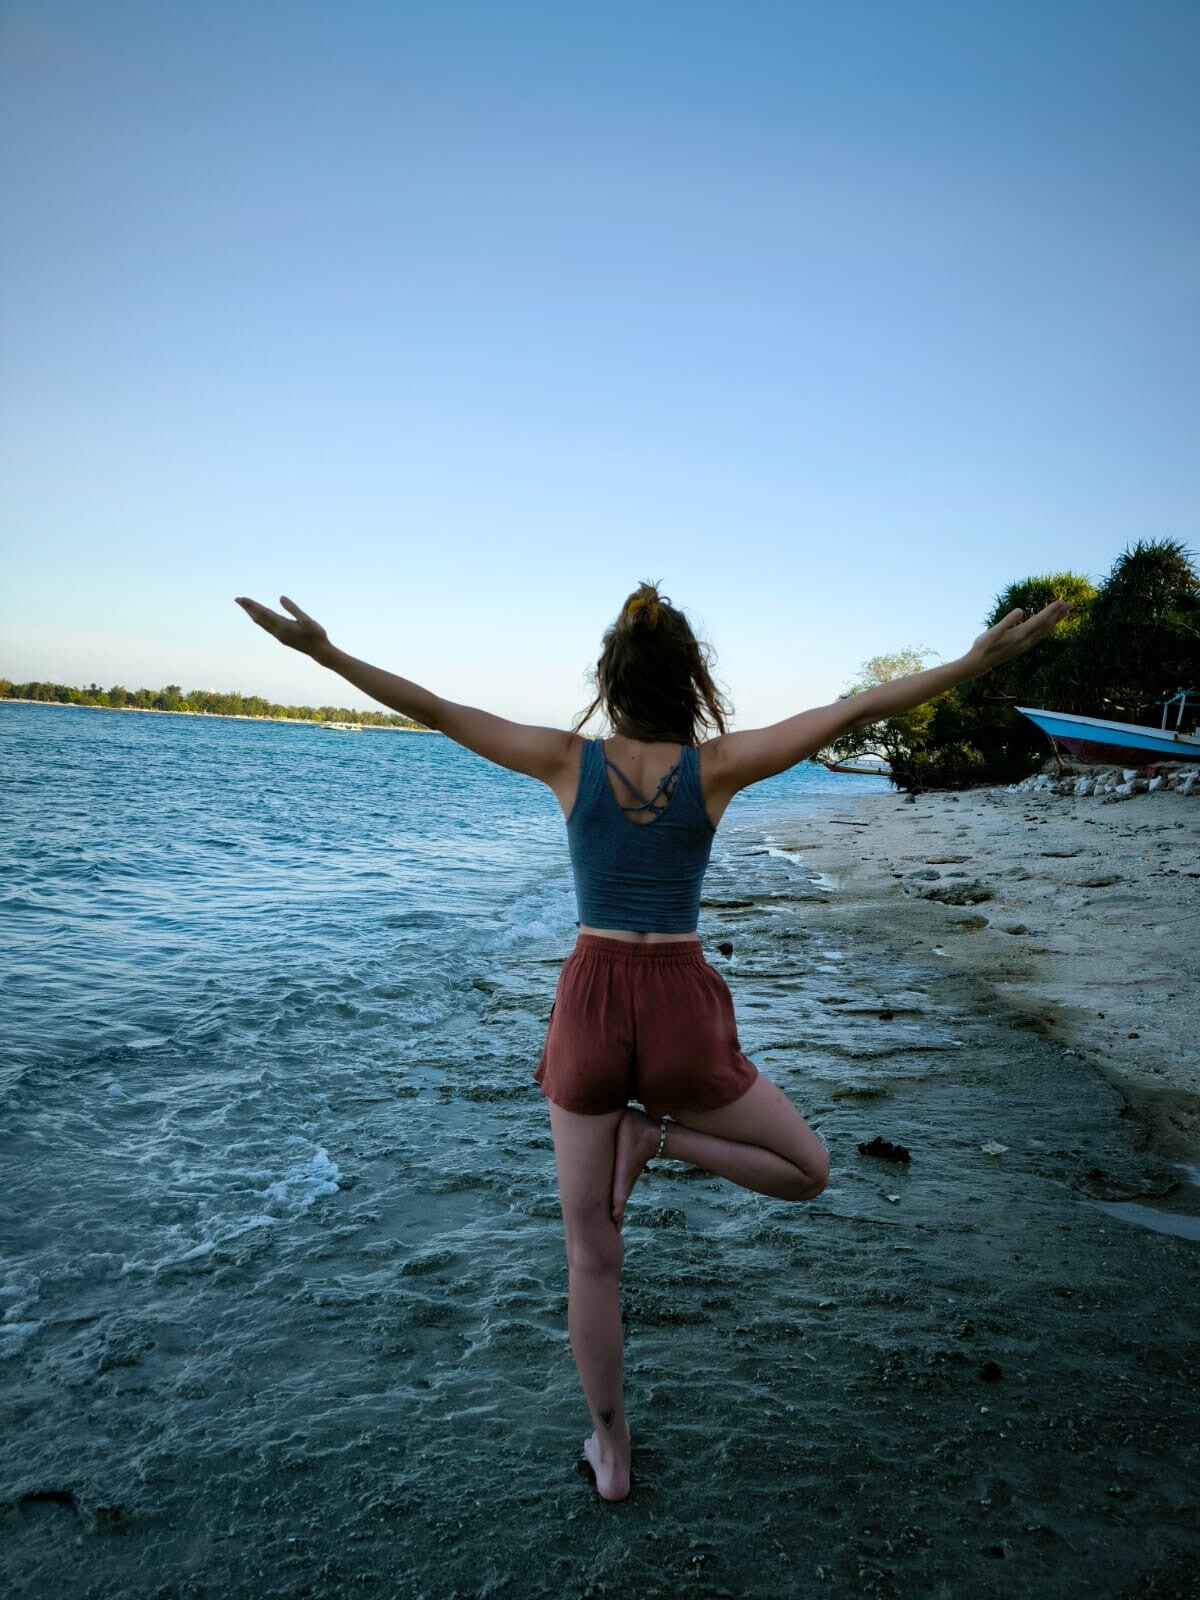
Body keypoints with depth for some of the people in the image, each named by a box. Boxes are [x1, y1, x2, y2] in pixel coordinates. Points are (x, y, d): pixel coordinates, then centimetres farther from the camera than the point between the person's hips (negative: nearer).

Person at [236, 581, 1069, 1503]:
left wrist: (323, 651, 4)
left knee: (591, 1256, 17)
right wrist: (981, 661, -4)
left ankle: (611, 1452, 31)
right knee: (808, 1170, 22)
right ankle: (656, 1136, 0)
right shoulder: (717, 765, -7)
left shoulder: (570, 761, -5)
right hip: (684, 1016, -2)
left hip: (590, 1009, 2)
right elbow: (856, 711, -10)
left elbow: (431, 710, -3)